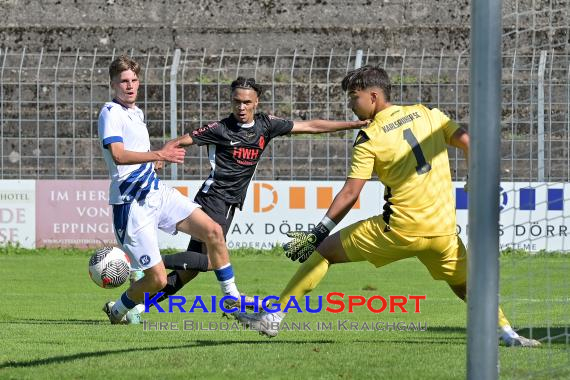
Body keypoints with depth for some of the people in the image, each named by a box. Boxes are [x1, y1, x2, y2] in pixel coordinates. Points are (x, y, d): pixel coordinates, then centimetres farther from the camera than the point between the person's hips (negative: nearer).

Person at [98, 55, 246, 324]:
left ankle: (231, 299, 11)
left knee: (213, 231, -2)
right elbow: (118, 155, -30)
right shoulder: (111, 113, -12)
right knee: (157, 279, -10)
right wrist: (158, 155, -39)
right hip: (131, 204, -9)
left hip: (157, 192, 9)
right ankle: (117, 311, 19)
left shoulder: (136, 112, 16)